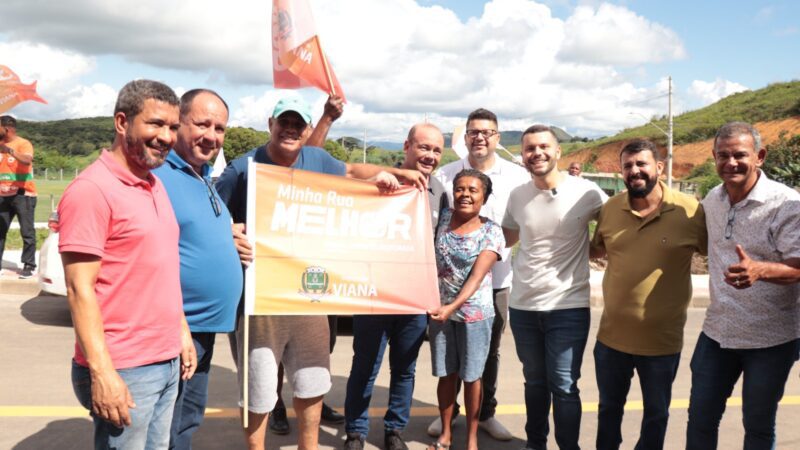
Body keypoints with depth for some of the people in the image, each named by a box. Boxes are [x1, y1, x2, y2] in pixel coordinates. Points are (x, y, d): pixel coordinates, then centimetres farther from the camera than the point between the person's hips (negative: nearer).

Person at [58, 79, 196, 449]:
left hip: (167, 362, 8)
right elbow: (80, 289, -18)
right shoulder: (92, 189, -15)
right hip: (123, 370, -8)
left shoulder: (155, 185, 11)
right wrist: (101, 372, -22)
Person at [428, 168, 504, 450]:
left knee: (471, 376, 9)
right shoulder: (442, 218, -1)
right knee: (446, 374, 12)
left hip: (474, 313, -2)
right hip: (441, 309, 3)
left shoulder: (491, 232, -10)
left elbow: (477, 276, -19)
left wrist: (452, 307, -30)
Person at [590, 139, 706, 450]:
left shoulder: (690, 210, -14)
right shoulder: (610, 209, -2)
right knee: (609, 408, 23)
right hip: (611, 336, 3)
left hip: (662, 341, -3)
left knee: (656, 413, 19)